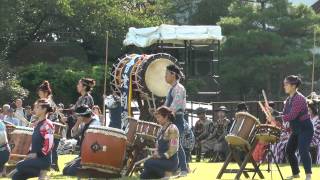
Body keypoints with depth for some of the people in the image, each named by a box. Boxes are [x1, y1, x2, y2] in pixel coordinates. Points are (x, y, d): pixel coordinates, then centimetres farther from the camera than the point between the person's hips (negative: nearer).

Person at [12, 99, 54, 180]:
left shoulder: (47, 124, -12)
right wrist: (30, 154, 11)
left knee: (19, 166, -21)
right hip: (35, 157, 9)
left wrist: (37, 154, -18)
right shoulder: (37, 124, 16)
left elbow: (49, 145, -20)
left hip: (44, 159, -9)